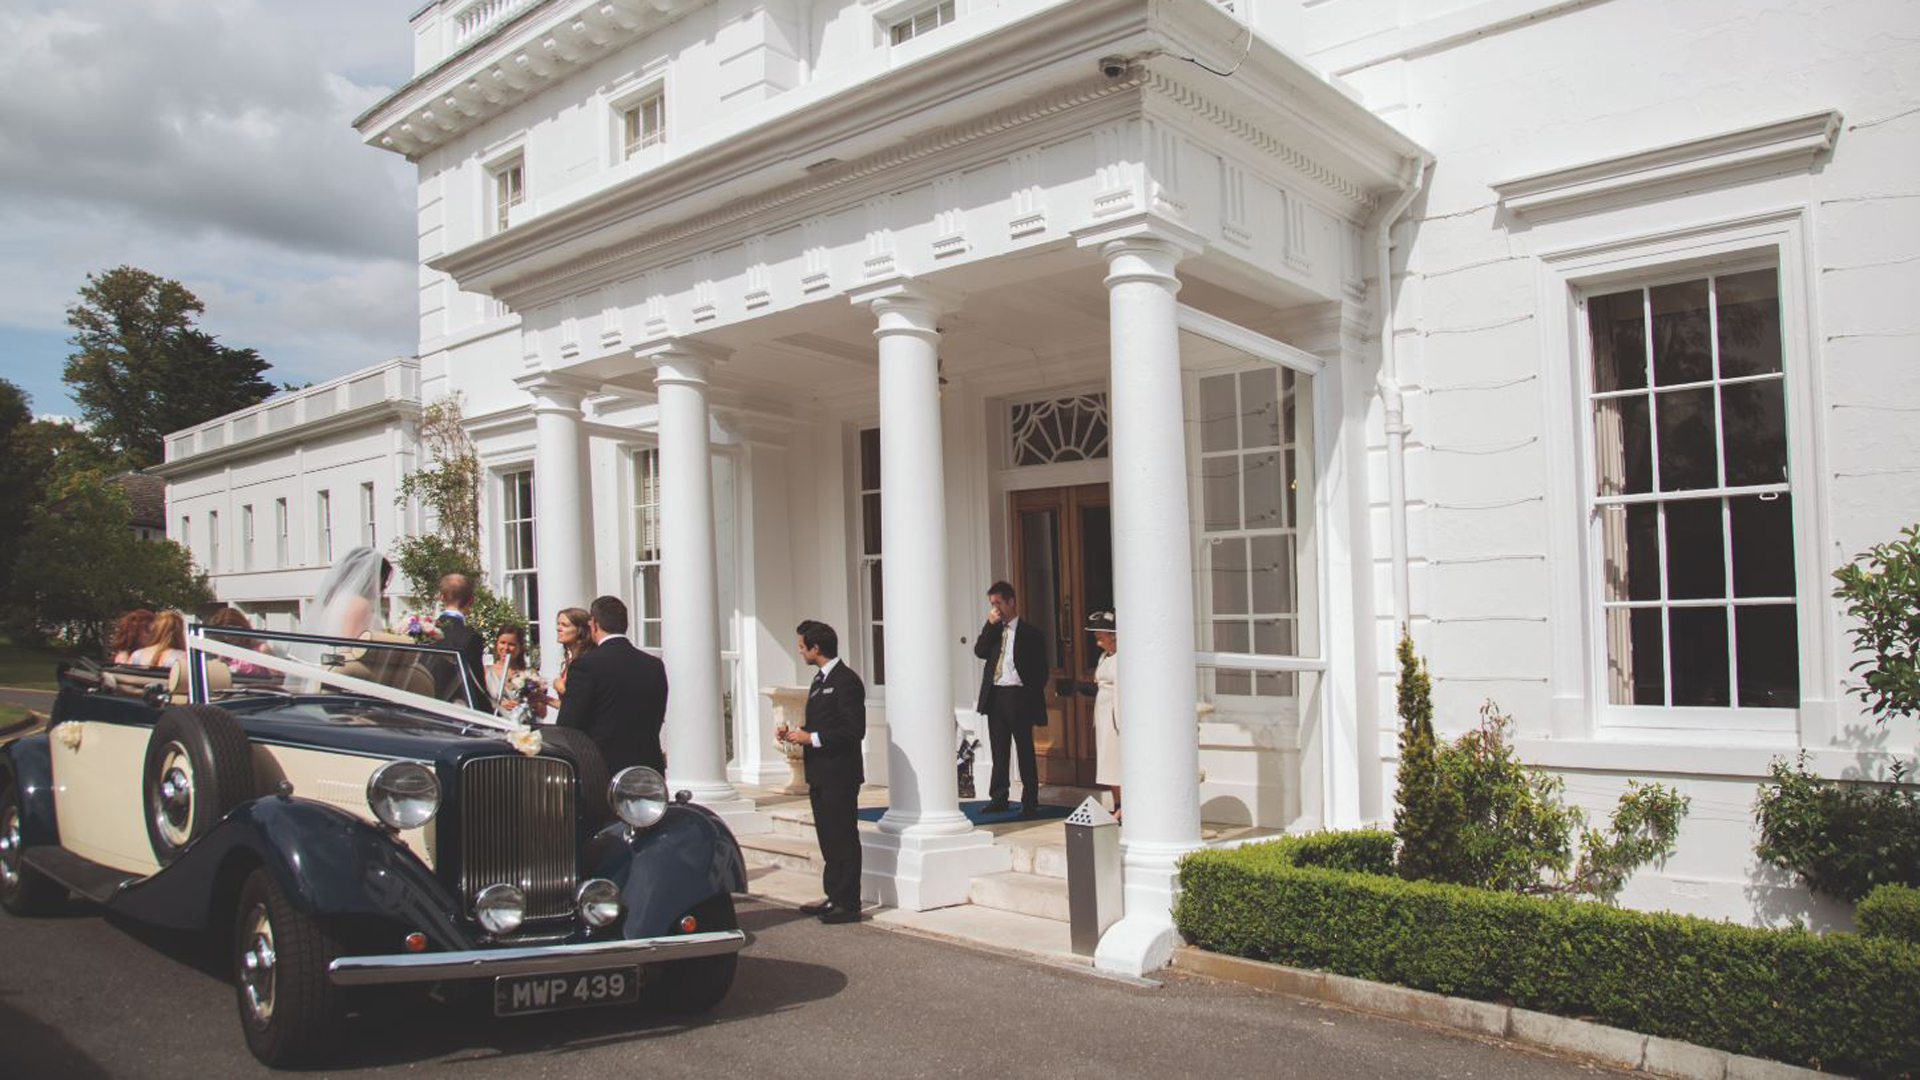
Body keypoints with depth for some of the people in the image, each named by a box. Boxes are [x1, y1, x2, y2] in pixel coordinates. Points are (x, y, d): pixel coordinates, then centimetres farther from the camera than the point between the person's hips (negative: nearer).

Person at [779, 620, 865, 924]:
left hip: (840, 776, -10)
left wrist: (811, 738, -19)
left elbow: (854, 729, -21)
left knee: (843, 839, -4)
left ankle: (848, 904, 2)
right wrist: (795, 732, 7)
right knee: (828, 839, 15)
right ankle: (834, 898, 24)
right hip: (820, 774, 10)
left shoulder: (846, 681, -15)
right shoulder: (820, 680, 16)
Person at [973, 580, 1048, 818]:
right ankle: (998, 798, 16)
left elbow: (1041, 671, -1)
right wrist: (990, 625, -8)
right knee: (999, 752, 9)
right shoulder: (992, 631, 14)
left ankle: (1030, 802, 6)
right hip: (995, 697, 5)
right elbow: (979, 652, -3)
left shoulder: (1031, 633, -1)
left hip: (1019, 697, -4)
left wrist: (1033, 699, -9)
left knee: (1025, 751, 0)